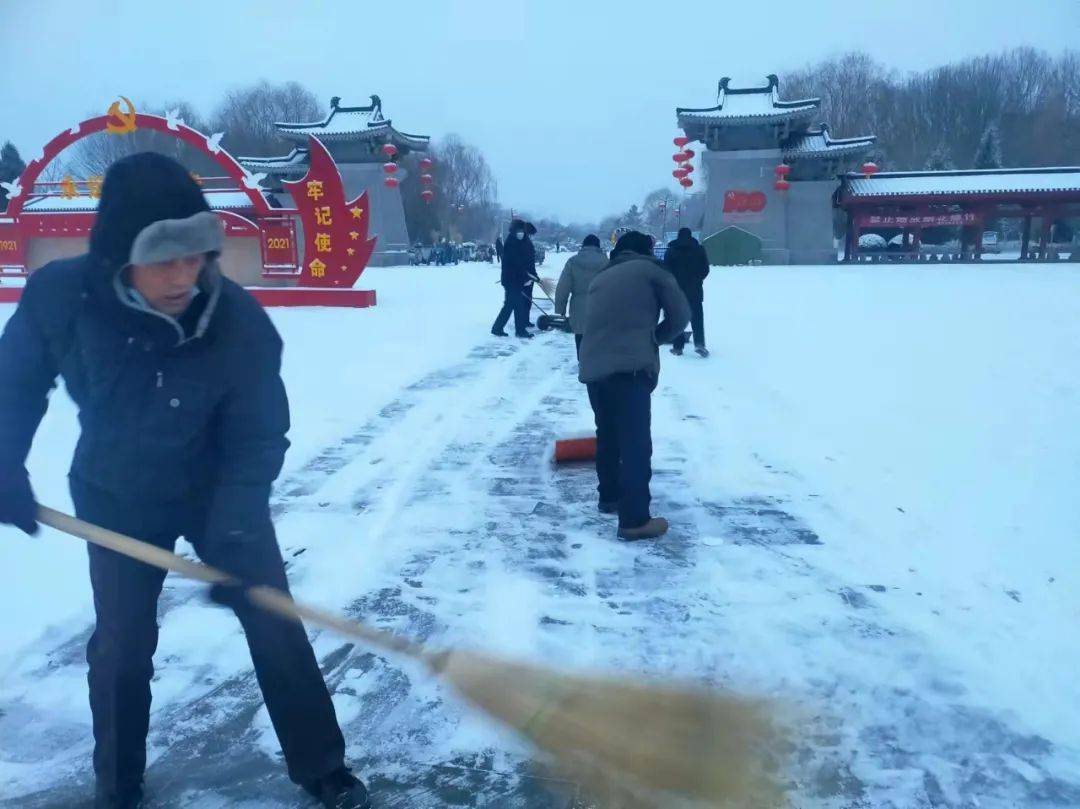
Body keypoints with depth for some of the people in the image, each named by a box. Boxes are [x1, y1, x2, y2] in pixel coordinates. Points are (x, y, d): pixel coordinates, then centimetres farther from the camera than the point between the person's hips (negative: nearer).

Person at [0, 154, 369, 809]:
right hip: (115, 496, 1)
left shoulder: (240, 322, -30)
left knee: (273, 622, 2)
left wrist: (232, 538, -32)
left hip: (218, 487, -1)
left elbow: (258, 437, -24)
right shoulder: (59, 295, -24)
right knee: (121, 643, 7)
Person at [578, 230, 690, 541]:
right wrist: (654, 338, 22)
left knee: (607, 434, 22)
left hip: (592, 367, 6)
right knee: (635, 442, -5)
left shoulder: (600, 278, 28)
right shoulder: (650, 269, 12)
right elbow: (680, 315, 8)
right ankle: (635, 520, -6)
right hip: (630, 367, -6)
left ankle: (609, 496, 36)